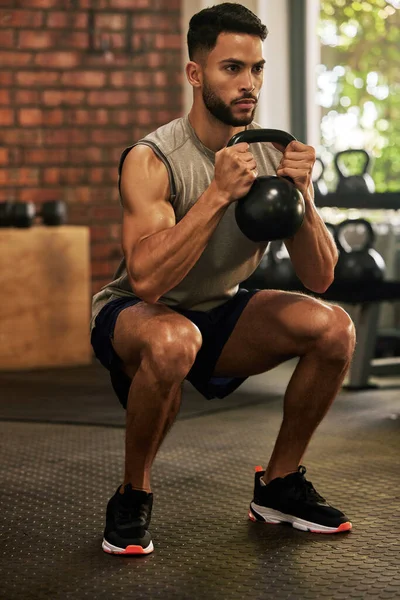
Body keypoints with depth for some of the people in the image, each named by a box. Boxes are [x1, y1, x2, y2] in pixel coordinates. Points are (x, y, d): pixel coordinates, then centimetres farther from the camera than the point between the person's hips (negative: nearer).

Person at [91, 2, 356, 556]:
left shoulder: (275, 155, -8)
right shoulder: (152, 160, -23)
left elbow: (319, 278, -9)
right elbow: (146, 280, -36)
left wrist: (301, 195, -26)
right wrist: (219, 193, -40)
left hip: (220, 314, 5)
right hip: (135, 317, -5)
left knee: (335, 328, -17)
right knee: (174, 340, -40)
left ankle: (278, 485, 5)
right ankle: (133, 498, -14)